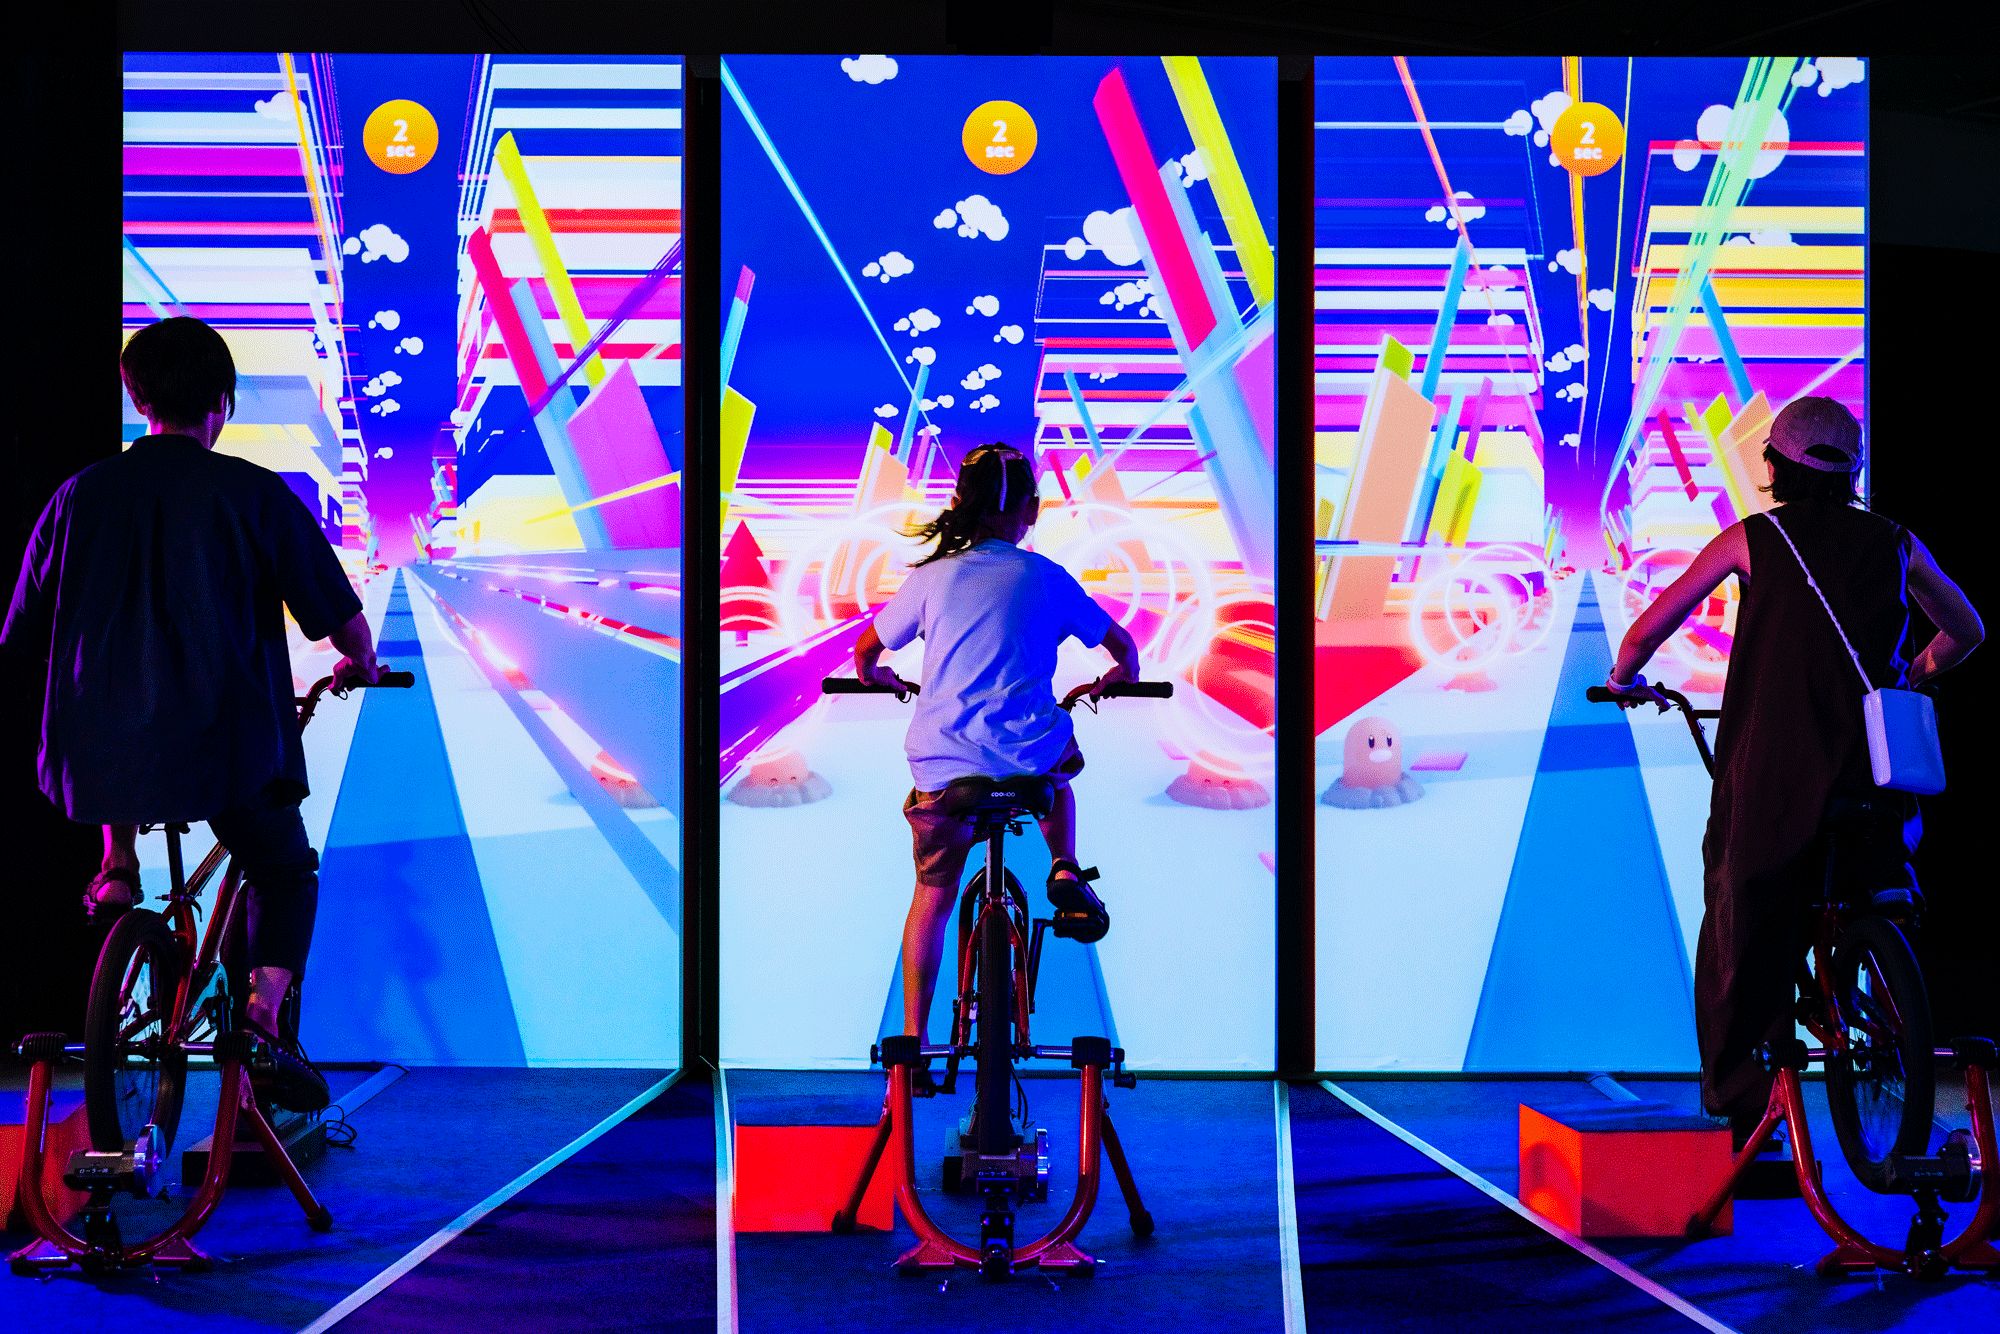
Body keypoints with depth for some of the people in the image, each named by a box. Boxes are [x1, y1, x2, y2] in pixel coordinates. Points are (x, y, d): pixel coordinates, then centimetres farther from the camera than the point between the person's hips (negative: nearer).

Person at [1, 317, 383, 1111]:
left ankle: (116, 865, 29)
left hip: (95, 742, 3)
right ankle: (262, 1020, -1)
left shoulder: (81, 494, 5)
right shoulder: (253, 494, -3)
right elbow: (338, 611, 1)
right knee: (285, 873, 18)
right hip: (224, 740, -3)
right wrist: (360, 666, 23)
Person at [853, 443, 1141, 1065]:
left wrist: (880, 677, 41)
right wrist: (1115, 678, 39)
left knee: (932, 897, 21)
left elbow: (866, 651, 18)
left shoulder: (932, 576, 6)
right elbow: (1122, 646, 16)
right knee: (1057, 772, 38)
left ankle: (913, 1036, 21)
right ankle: (1064, 873, 14)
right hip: (1029, 753, 0)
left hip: (940, 765, 0)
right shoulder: (1047, 578, 6)